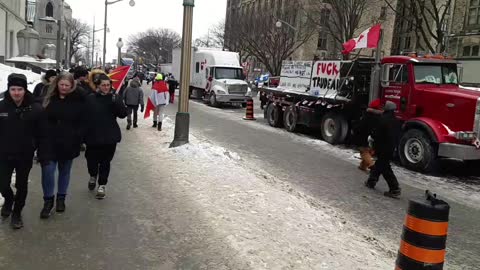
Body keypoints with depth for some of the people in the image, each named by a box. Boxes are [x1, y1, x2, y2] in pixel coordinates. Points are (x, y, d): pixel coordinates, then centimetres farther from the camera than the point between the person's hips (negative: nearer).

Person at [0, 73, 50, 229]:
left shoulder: (36, 109, -12)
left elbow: (42, 135, -9)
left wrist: (43, 155, -10)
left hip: (25, 155, -1)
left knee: (21, 185, 12)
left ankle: (17, 213, 33)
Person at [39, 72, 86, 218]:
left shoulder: (78, 100, -4)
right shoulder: (49, 99, 1)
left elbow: (81, 123, -1)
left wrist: (78, 140, -8)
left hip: (69, 144, -1)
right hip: (49, 142, 1)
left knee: (64, 171, 13)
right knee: (47, 170, -6)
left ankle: (61, 198, 29)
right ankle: (48, 200, 12)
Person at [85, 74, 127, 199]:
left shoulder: (115, 98, -2)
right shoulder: (90, 99, -4)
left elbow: (123, 114, -10)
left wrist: (115, 102, -26)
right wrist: (83, 134, -3)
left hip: (110, 136, 0)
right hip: (93, 136, 0)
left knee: (105, 162, 6)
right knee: (91, 159, 9)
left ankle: (102, 185, 19)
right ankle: (93, 176, 41)